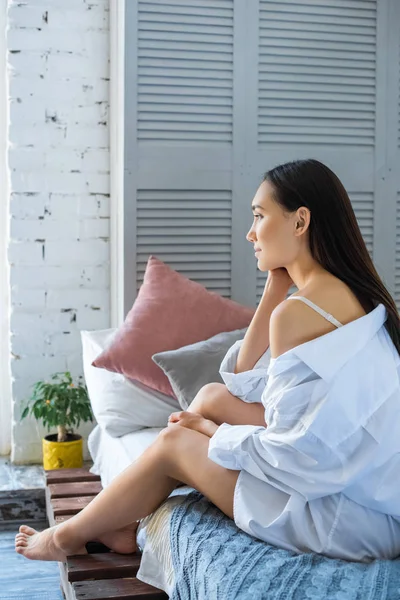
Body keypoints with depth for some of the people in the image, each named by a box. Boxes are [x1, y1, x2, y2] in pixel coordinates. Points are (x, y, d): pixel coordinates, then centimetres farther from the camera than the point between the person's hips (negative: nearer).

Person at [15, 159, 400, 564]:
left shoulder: (299, 311, -23)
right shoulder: (353, 294, 7)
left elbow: (290, 454, -23)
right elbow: (246, 384, 9)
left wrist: (211, 431, -6)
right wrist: (274, 290, 1)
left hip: (352, 518, -9)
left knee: (175, 442, 3)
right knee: (212, 396, 11)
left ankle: (69, 536, 28)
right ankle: (126, 526, 25)